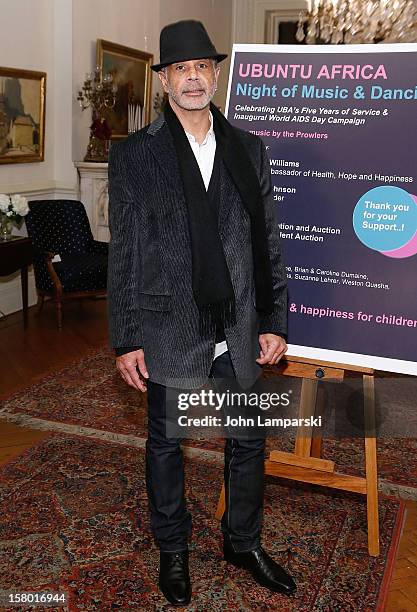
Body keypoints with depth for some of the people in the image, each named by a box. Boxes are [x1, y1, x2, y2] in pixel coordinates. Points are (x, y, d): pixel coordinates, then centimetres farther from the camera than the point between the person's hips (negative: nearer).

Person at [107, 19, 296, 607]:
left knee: (249, 442, 15)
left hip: (240, 331, 3)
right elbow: (123, 254, -5)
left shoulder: (249, 149, 5)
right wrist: (125, 340, -7)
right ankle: (173, 549, 37)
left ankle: (244, 541, 39)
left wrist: (275, 321, 2)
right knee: (166, 443, 14)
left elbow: (269, 242, 6)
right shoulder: (133, 155, -3)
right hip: (169, 331, -2)